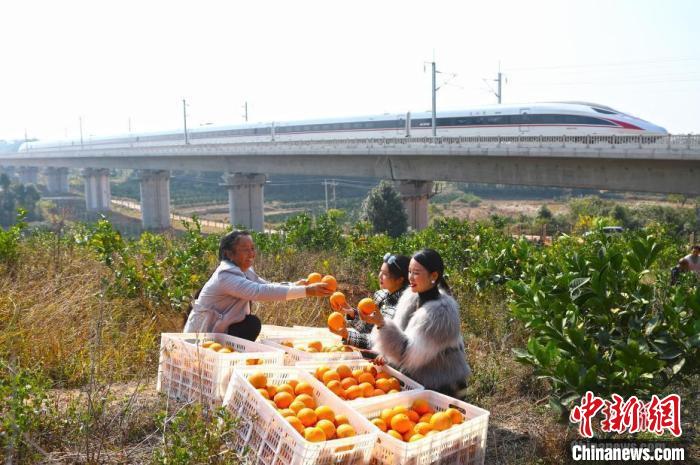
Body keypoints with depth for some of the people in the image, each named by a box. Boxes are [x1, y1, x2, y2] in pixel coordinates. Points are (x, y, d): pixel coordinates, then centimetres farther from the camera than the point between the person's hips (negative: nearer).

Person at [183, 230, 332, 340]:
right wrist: (307, 291, -40)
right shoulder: (226, 276, -26)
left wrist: (295, 285, -18)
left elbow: (267, 286, 3)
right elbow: (260, 292, -37)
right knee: (252, 323, -16)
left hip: (218, 332, 9)